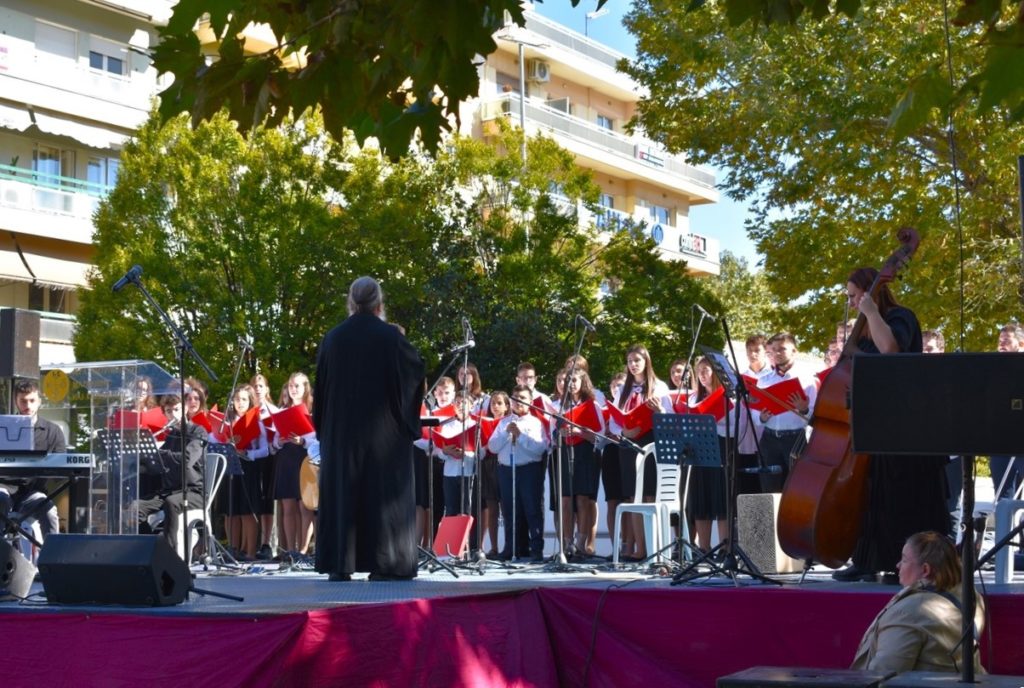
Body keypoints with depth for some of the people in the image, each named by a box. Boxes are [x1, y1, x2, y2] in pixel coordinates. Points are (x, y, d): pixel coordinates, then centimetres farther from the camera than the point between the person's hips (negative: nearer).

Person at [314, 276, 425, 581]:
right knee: (383, 491, 2)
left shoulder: (333, 338, 1)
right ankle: (382, 563, -1)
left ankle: (339, 564, 3)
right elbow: (417, 370, 4)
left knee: (341, 491, 6)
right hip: (384, 428, -2)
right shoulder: (391, 336, -7)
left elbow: (321, 387, 7)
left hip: (341, 428, 2)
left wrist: (325, 426, 18)